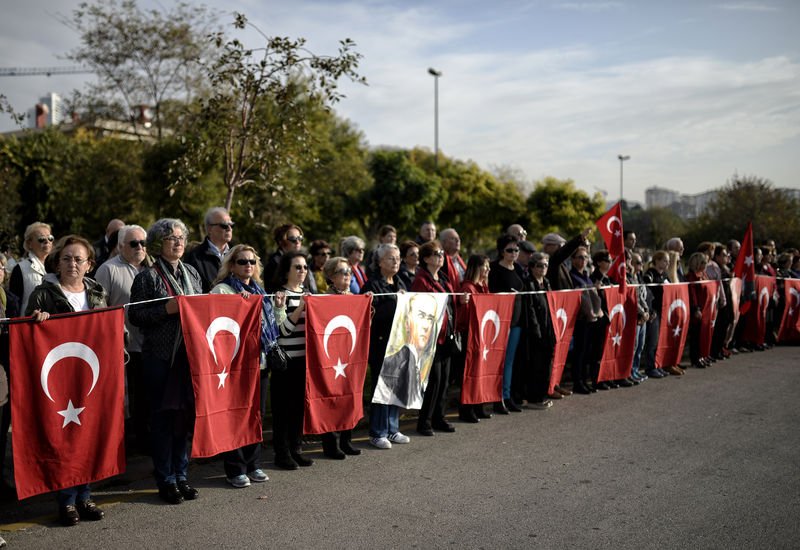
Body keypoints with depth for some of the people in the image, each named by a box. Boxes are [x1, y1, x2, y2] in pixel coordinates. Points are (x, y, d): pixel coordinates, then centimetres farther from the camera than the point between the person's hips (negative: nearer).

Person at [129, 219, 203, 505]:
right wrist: (167, 309, -19)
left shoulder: (192, 273, 13)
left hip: (190, 353, 5)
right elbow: (135, 316, -8)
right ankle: (165, 480, 12)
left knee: (186, 413, 9)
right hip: (160, 356, -5)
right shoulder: (148, 277, -4)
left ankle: (180, 475, 21)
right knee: (163, 416, 2)